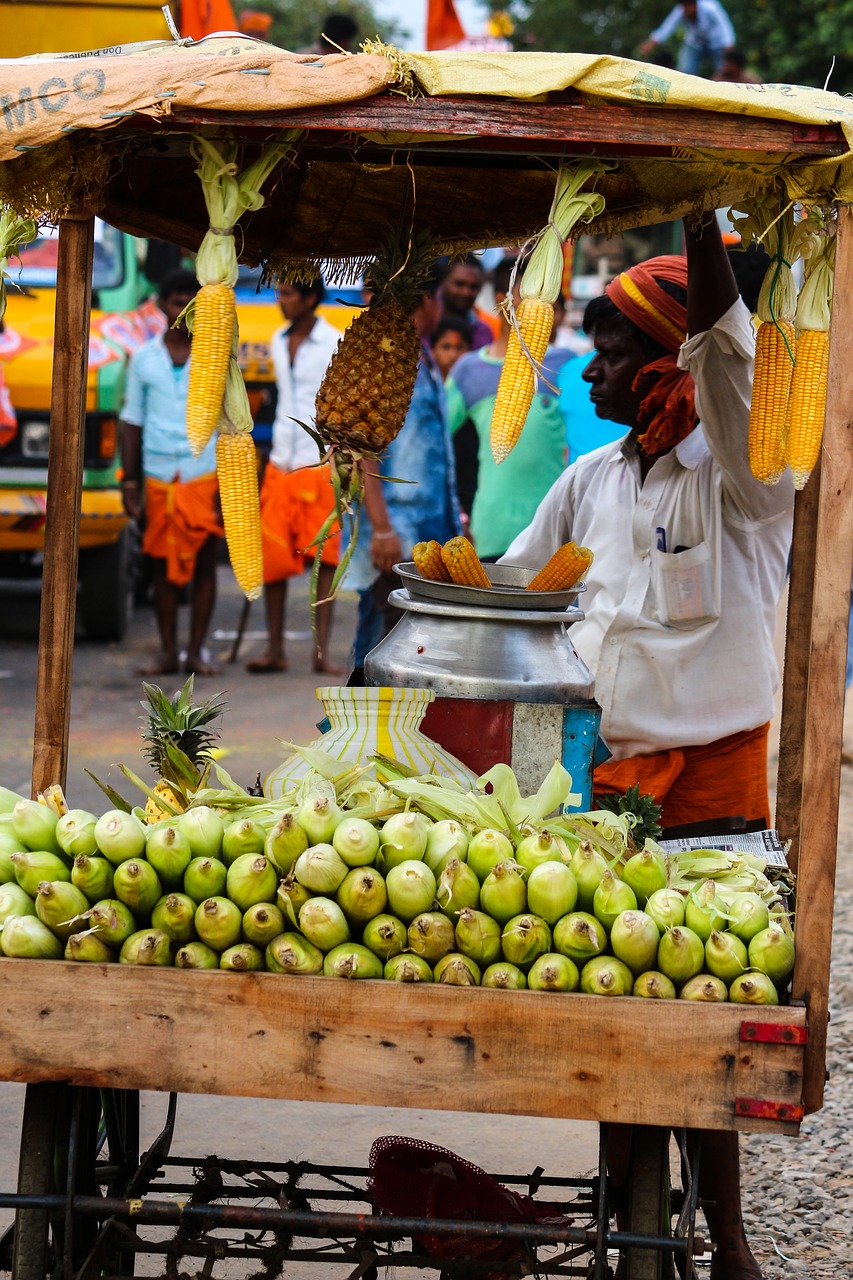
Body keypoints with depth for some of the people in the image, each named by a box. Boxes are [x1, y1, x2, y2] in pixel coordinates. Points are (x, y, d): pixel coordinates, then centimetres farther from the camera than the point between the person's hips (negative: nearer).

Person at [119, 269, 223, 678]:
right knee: (163, 564, 4)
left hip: (205, 474, -1)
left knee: (203, 563, 0)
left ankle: (196, 651, 7)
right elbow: (132, 421, 11)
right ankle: (168, 651, 11)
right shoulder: (143, 359, 8)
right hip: (158, 477, 1)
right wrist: (129, 480, 5)